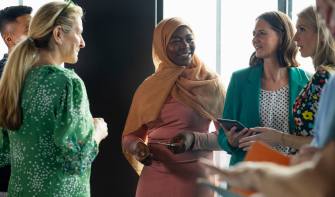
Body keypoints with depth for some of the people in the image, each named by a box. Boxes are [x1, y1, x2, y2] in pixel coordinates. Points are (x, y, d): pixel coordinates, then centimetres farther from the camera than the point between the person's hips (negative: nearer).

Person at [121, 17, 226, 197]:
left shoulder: (210, 83, -1)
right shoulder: (148, 87, 7)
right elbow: (130, 136, 12)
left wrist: (195, 139, -19)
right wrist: (137, 146, -10)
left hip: (193, 179, -3)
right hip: (152, 179, 3)